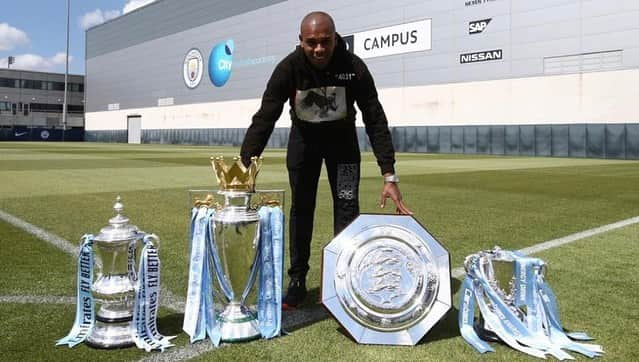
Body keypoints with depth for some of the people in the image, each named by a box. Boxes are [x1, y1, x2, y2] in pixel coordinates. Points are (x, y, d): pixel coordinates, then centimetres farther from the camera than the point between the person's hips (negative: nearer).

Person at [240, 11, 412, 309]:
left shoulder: (354, 68, -28)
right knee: (301, 208, 2)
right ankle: (297, 281, 12)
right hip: (303, 137, 0)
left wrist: (389, 175, -31)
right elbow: (264, 120, -31)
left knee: (347, 206, -6)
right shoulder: (289, 68, -28)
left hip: (342, 137, 0)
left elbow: (375, 121, -25)